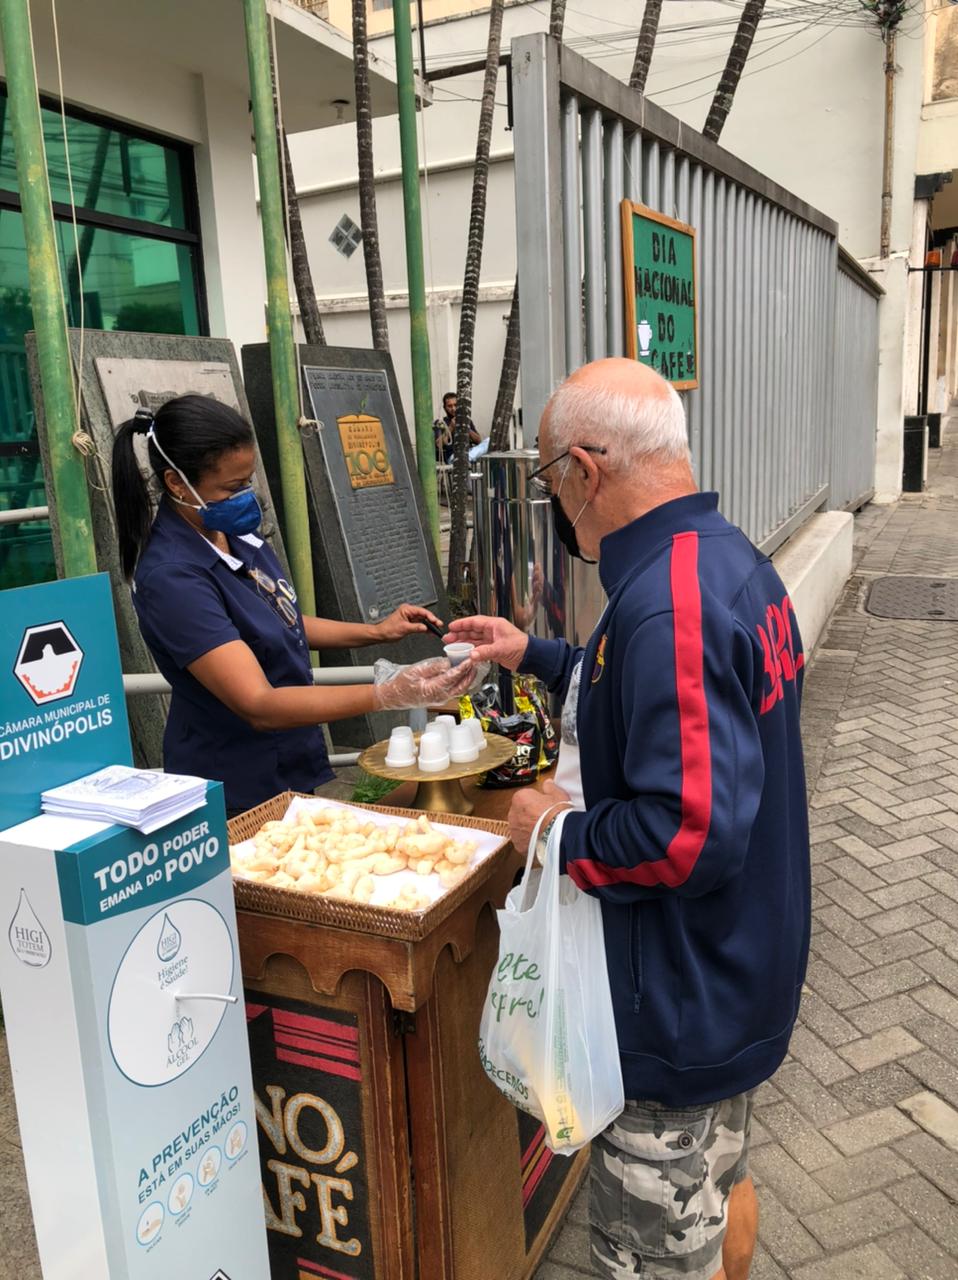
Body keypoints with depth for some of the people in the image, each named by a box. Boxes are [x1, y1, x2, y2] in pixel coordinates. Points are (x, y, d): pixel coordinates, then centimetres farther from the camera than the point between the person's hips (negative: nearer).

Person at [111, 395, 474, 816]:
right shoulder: (171, 577, -27)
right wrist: (388, 695, -38)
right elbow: (259, 706, -32)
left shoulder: (232, 529, -1)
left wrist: (376, 632, 4)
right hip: (234, 796, -8)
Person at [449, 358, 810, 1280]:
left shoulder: (667, 605, -30)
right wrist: (534, 655, 20)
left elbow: (688, 833, -35)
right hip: (742, 974, 10)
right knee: (723, 1181, 30)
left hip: (680, 1008, -9)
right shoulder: (733, 558, 2)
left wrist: (558, 831, -18)